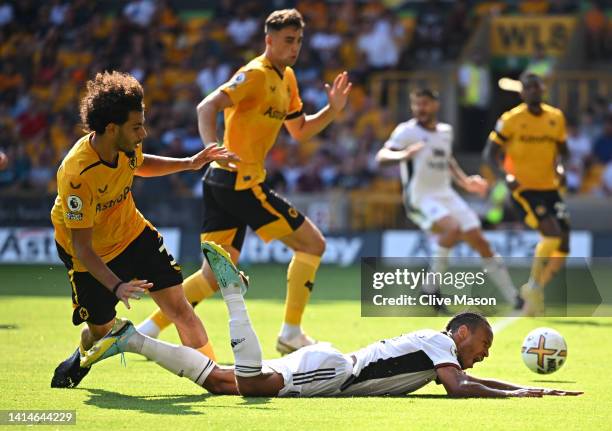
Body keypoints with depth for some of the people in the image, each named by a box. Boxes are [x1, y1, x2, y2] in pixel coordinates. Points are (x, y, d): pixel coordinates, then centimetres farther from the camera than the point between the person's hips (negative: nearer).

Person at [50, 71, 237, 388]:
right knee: (102, 331, 7)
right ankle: (81, 359, 43)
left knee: (179, 307, -7)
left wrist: (189, 163, 2)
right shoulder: (76, 175, -37)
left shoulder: (125, 146, -17)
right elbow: (81, 246, -34)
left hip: (131, 232, 5)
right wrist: (116, 286, -46)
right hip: (90, 254, -5)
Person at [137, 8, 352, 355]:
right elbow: (207, 107, -24)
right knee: (313, 244, -2)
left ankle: (148, 329, 6)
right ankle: (291, 333, 3)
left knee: (215, 275, 8)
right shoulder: (256, 74, -12)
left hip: (224, 182, 9)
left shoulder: (287, 78, 17)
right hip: (240, 180, -9)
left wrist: (332, 110, 9)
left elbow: (299, 131, 26)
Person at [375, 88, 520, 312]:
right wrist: (402, 155, -43)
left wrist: (465, 181, 17)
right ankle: (430, 287, -17)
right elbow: (381, 156, -23)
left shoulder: (445, 131, 10)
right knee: (453, 228, -32)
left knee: (479, 241, 1)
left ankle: (516, 301, 9)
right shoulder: (407, 131, -9)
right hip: (420, 199, -6)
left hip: (446, 195, 6)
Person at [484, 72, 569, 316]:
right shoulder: (511, 120, -8)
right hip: (523, 189, -6)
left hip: (550, 189, 6)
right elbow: (491, 153, -5)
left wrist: (560, 167, -2)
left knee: (563, 246, -1)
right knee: (552, 233, -23)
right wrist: (506, 176, -21)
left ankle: (535, 290, 18)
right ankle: (533, 286, -5)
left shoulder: (556, 118, 6)